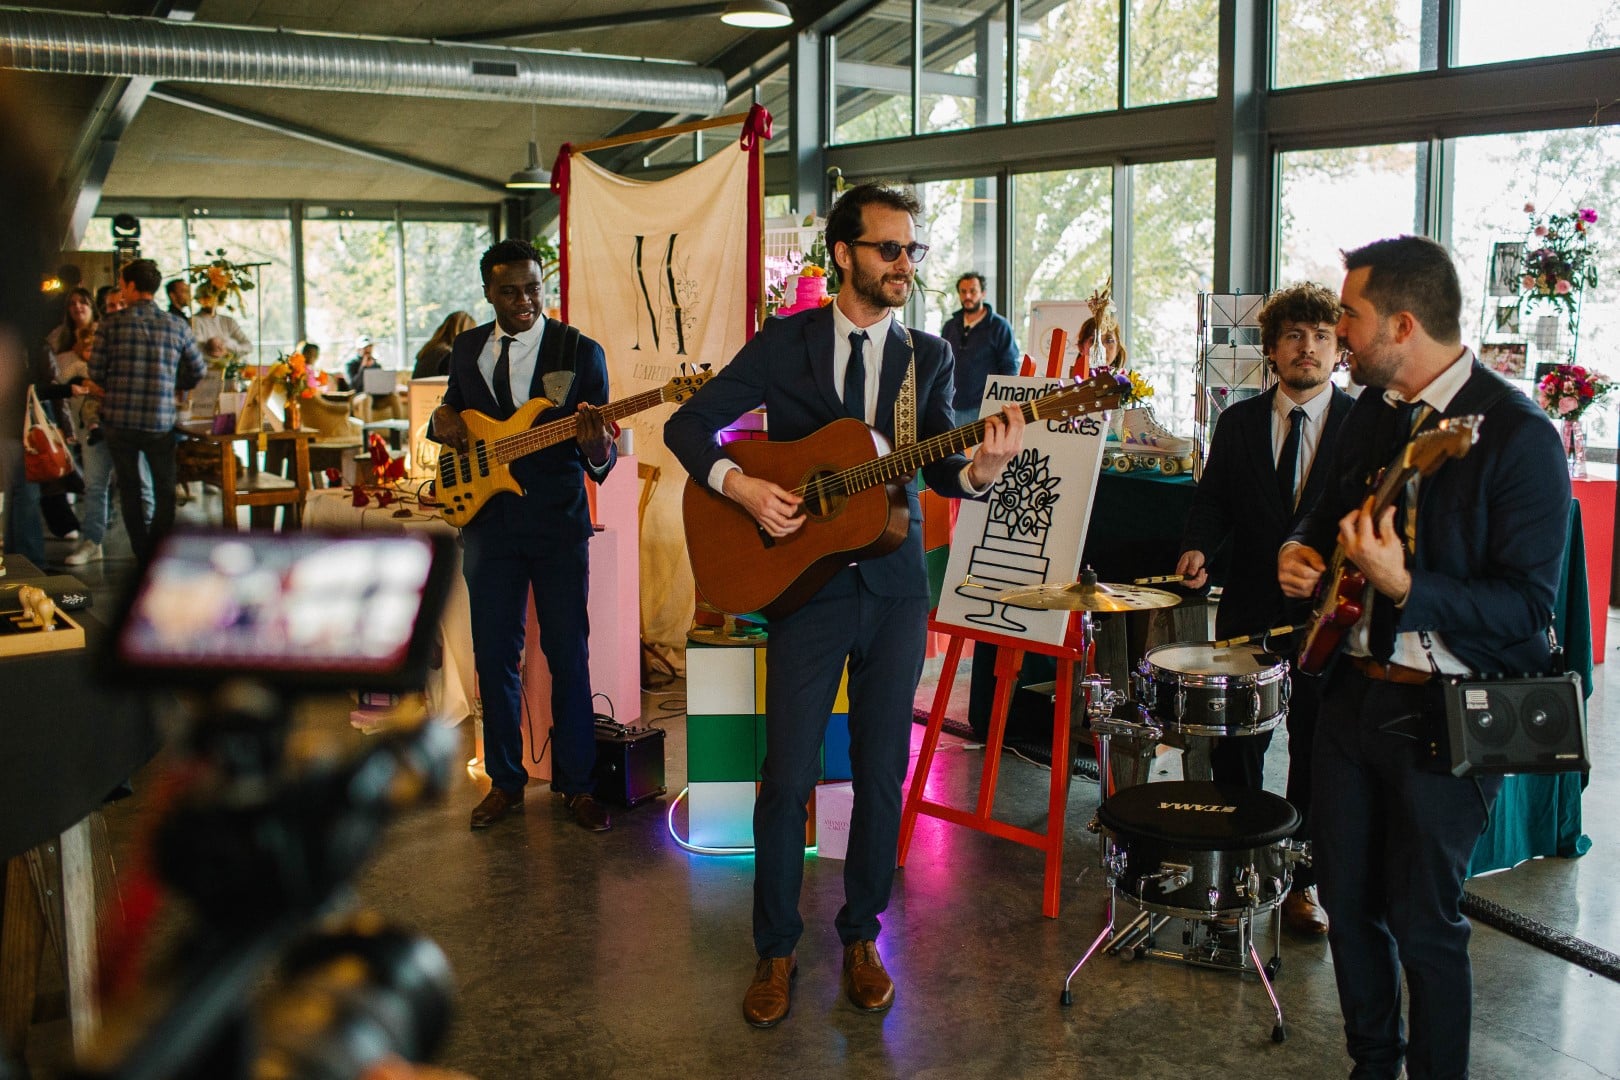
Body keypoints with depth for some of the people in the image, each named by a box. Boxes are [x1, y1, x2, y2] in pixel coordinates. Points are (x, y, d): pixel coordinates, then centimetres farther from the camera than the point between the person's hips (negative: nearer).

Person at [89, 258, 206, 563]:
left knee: (129, 487, 13)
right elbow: (197, 371, 6)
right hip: (161, 422, 0)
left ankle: (143, 555, 16)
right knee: (165, 491, 12)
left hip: (118, 420, 0)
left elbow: (96, 372, -2)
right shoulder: (177, 325, 0)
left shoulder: (113, 323, -3)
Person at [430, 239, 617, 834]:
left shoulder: (581, 352, -4)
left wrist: (598, 448, -32)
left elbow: (601, 462, -7)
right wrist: (443, 418, -2)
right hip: (488, 521, 3)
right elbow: (453, 409, 22)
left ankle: (576, 784, 14)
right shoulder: (467, 348, 8)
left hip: (558, 522, -3)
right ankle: (505, 781, 22)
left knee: (569, 656, 1)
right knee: (494, 657, 8)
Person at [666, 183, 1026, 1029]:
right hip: (804, 581, -2)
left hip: (894, 587, 2)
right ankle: (776, 950, 18)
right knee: (787, 776, 1)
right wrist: (741, 486, -17)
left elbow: (939, 468, -3)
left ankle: (861, 938, 26)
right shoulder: (784, 344, 0)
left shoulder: (929, 356, 6)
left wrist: (981, 468, -25)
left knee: (882, 772, 9)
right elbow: (688, 425, 0)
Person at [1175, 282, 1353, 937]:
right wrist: (1198, 546, -13)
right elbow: (1213, 499, 7)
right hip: (1248, 612, 2)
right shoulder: (1238, 422, 6)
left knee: (1315, 754, 8)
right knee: (1234, 747, 9)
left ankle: (1301, 882, 24)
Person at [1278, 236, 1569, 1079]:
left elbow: (1527, 607, -20)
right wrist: (1302, 549, 1)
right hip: (1354, 690, 7)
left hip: (1448, 715, -7)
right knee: (1346, 899, 15)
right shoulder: (1372, 412, 6)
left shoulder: (1516, 434, -16)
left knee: (1423, 921, 2)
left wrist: (1405, 588, -33)